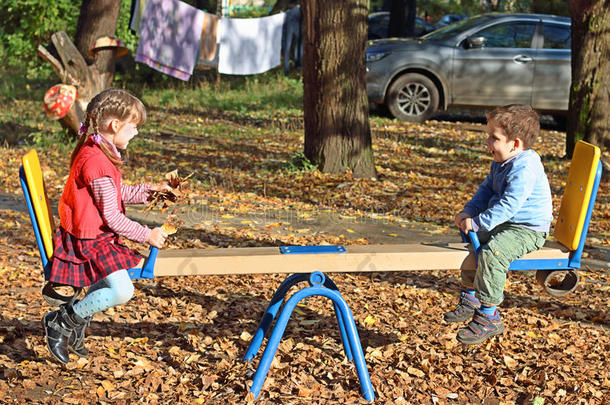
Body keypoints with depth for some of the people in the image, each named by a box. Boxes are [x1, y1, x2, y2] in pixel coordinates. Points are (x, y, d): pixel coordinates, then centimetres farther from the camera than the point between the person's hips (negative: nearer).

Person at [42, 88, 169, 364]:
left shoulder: (94, 151, 7)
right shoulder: (98, 163, -26)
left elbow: (119, 193, 19)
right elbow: (112, 217, -23)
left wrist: (150, 191, 14)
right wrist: (147, 235, -14)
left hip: (94, 236, 11)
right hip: (89, 240, -11)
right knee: (122, 291, -18)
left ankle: (76, 330, 31)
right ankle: (61, 322, -4)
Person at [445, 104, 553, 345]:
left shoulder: (525, 167, -25)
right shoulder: (500, 164, 8)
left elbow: (508, 205, -30)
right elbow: (486, 190, 19)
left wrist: (478, 222, -29)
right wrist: (468, 212, 3)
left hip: (528, 230, -11)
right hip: (505, 225, 11)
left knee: (492, 252, -30)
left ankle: (488, 318, -21)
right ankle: (471, 299, 34)